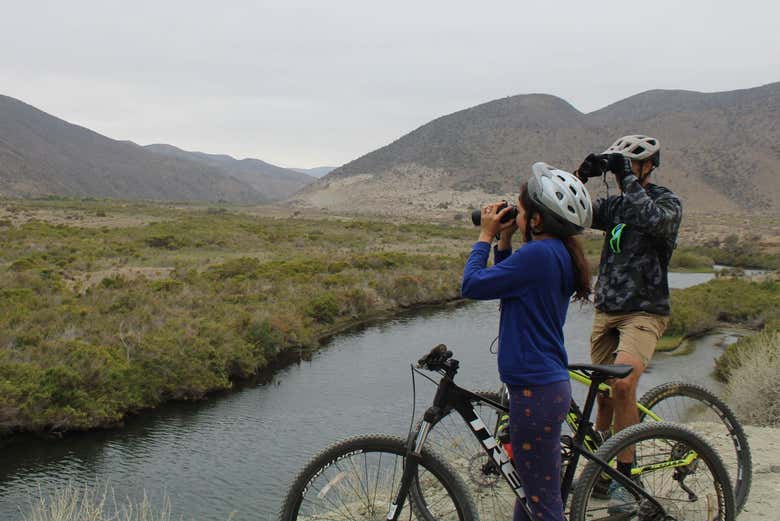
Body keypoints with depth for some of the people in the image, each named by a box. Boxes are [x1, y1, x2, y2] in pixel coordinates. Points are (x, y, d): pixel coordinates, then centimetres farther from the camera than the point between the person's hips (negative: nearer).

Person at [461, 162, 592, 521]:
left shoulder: (539, 254, -21)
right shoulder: (559, 254, 10)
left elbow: (473, 285, -16)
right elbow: (509, 283, 20)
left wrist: (486, 235, -4)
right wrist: (503, 241, 10)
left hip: (536, 390, -11)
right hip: (548, 384, 11)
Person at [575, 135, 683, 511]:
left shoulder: (668, 202, -3)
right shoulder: (614, 206, 12)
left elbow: (652, 218, -26)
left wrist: (626, 175, -22)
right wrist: (581, 176, -15)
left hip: (644, 313, -5)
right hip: (606, 311, 6)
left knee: (623, 384, -26)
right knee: (604, 395, 10)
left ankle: (624, 476, -14)